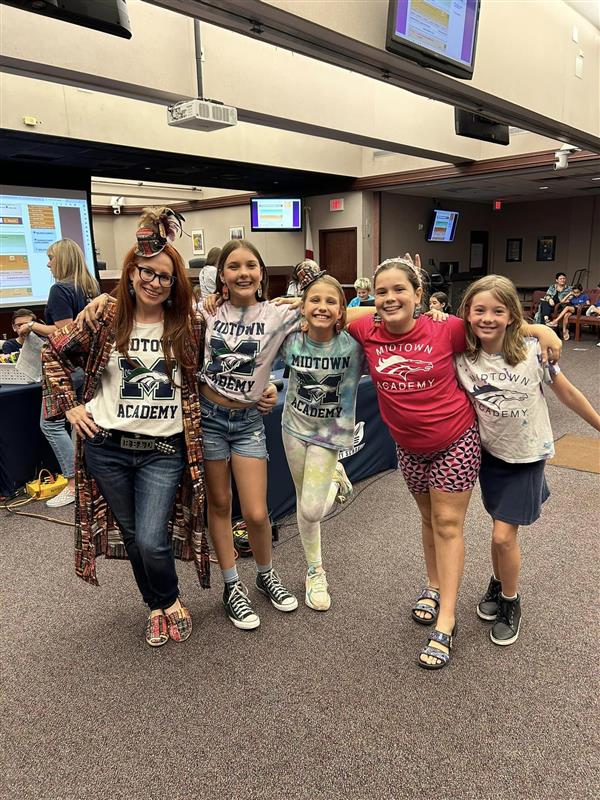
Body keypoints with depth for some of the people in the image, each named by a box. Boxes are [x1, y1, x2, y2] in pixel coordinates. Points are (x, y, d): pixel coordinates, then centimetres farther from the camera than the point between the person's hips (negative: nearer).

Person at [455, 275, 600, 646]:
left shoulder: (532, 351, -18)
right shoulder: (461, 358, -11)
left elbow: (568, 394, -6)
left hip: (528, 455, -2)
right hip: (491, 453, 3)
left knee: (504, 535, -4)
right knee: (500, 531, 15)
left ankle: (510, 602, 23)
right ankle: (499, 585, 43)